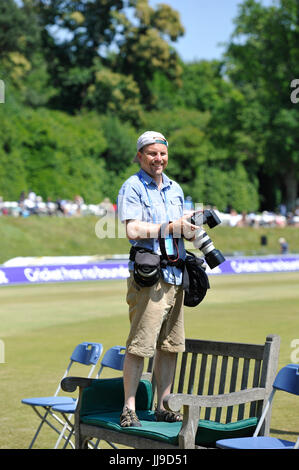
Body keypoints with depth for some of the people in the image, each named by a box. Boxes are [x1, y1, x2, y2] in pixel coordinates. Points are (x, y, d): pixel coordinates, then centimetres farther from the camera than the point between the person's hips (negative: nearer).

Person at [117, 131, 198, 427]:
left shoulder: (175, 189, 20)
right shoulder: (132, 187, -2)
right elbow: (133, 230, -14)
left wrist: (191, 228, 2)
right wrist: (172, 227, -13)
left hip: (175, 274, 7)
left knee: (169, 346, 8)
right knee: (139, 345, -10)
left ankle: (162, 407, 14)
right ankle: (129, 409, -4)